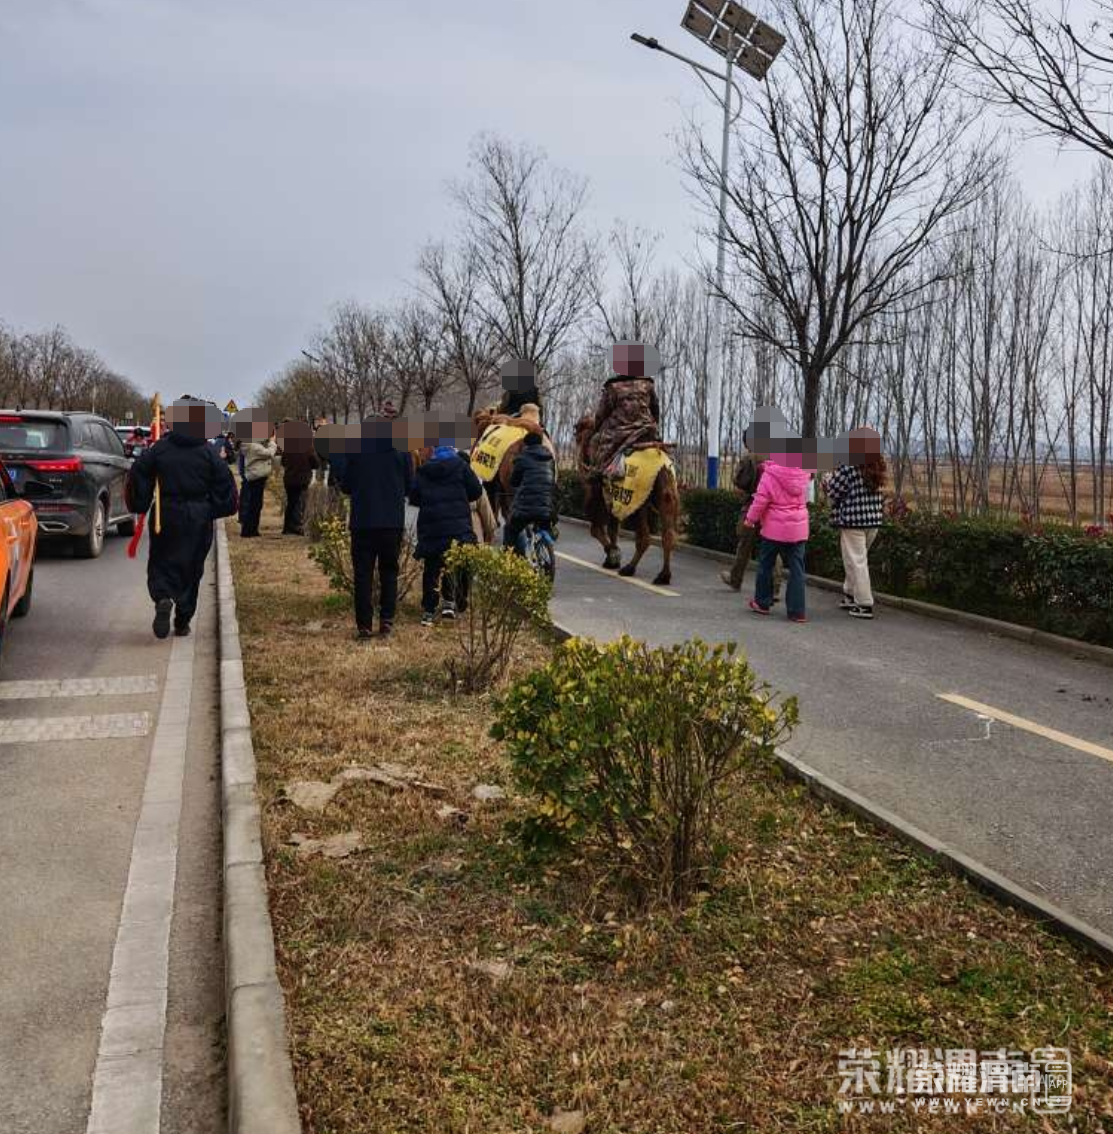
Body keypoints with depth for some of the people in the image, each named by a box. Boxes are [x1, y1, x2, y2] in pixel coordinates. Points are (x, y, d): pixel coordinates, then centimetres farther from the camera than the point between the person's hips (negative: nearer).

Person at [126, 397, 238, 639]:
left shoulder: (159, 449, -3)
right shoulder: (208, 453, -3)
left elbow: (137, 476, -1)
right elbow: (225, 483, -2)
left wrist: (139, 506, 12)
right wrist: (215, 509, 11)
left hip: (166, 516, 0)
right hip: (199, 519, 0)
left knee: (160, 563, 11)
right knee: (192, 568, 10)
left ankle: (163, 598, -19)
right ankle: (183, 621, 12)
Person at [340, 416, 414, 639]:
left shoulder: (356, 448, -3)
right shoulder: (401, 449, -1)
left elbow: (345, 486, 2)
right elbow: (410, 486, 5)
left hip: (363, 520, -1)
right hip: (393, 520, 1)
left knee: (363, 573, 5)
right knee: (389, 571, 14)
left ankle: (364, 626, 4)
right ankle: (386, 620, 8)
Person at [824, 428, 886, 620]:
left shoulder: (848, 466, -13)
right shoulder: (876, 467, 8)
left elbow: (834, 492, -9)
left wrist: (828, 480, 10)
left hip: (853, 520, -7)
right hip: (874, 519, 7)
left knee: (856, 562, 0)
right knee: (856, 559, 21)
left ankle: (864, 605, 0)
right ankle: (850, 596, 30)